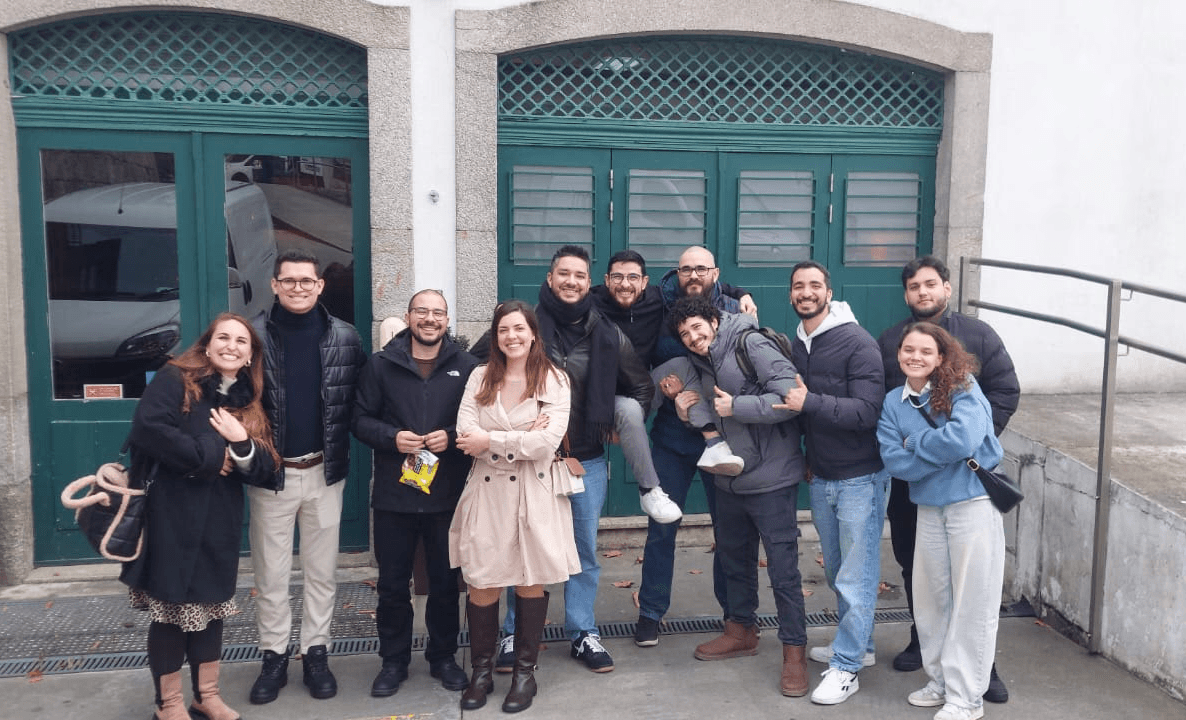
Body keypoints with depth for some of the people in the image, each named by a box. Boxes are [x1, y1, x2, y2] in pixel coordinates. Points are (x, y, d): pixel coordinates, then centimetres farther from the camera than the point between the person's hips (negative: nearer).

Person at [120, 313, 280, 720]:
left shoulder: (249, 402, 10)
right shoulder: (175, 380, -5)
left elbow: (264, 472, 5)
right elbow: (149, 428, -22)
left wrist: (241, 443, -16)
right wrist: (210, 457, -15)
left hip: (219, 523, 5)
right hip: (171, 518, -5)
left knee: (211, 604, 14)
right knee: (170, 608, 4)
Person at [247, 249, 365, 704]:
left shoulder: (345, 338, -1)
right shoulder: (253, 336, -4)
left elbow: (360, 400, 1)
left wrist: (342, 447, -8)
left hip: (324, 471, 1)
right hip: (271, 472, 0)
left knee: (321, 569, 11)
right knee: (270, 572, 10)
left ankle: (316, 653, 25)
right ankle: (273, 657, 23)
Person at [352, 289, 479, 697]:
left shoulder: (466, 366, 0)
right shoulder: (381, 365, 2)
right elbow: (361, 420, 3)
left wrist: (451, 437, -16)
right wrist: (391, 437, -15)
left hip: (447, 495, 0)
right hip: (393, 494, 1)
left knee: (445, 582, 12)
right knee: (392, 583, 11)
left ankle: (443, 657, 30)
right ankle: (393, 661, 27)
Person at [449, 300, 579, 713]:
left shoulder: (554, 380, -3)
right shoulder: (480, 377, 5)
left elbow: (548, 441, -15)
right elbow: (466, 436, -7)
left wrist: (491, 440, -12)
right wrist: (523, 439, -14)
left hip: (533, 495, -2)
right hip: (487, 492, 2)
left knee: (530, 583, 8)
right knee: (482, 585, 4)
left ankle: (525, 671, 24)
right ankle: (481, 671, 22)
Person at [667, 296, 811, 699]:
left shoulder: (752, 345, -15)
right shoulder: (703, 364, 10)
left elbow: (791, 397, -24)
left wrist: (735, 407, -19)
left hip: (771, 479, -8)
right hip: (730, 480, 9)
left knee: (783, 568, -1)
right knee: (734, 557, 21)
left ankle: (794, 651, 13)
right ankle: (741, 630, 39)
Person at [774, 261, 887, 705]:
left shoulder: (858, 343, -15)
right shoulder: (796, 346, 7)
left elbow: (867, 412, -24)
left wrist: (809, 402, -30)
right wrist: (808, 457, 13)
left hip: (860, 478, -7)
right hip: (821, 477, 7)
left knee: (855, 577, 0)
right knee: (836, 572, 18)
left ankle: (846, 667, 10)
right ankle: (859, 646, 35)